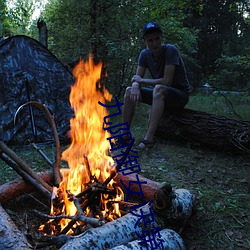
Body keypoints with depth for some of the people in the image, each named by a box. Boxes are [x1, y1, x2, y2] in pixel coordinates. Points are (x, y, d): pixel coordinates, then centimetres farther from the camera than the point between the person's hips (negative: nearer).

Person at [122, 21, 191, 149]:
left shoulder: (170, 50, -20)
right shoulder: (145, 54, -2)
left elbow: (167, 81, -27)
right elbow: (136, 78, -2)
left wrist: (141, 80, -16)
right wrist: (135, 86, -27)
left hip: (180, 95, -6)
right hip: (160, 95, 6)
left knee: (159, 88, -37)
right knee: (129, 91, -8)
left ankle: (149, 138, -38)